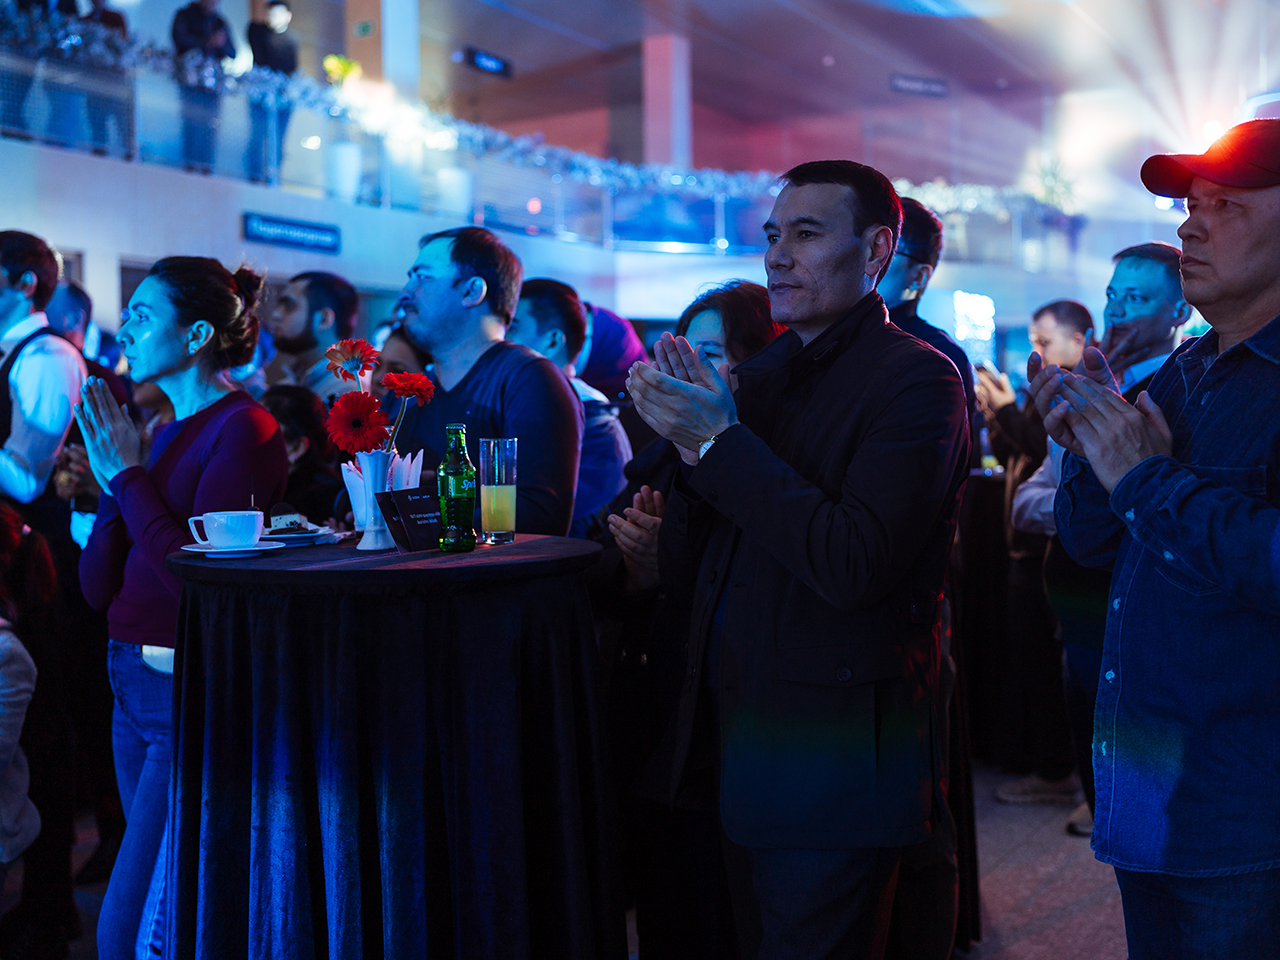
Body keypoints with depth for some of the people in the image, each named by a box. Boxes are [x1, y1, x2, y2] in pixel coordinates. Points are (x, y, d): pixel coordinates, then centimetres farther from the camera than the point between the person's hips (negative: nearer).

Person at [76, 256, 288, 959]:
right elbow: (96, 587, 9)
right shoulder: (165, 433, 13)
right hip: (134, 688, 9)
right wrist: (114, 479, -2)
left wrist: (130, 476, -13)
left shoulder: (243, 429, -12)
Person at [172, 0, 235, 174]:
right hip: (190, 75, -3)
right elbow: (179, 37, -7)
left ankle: (207, 166, -6)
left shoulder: (220, 22, 21)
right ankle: (191, 164, -13)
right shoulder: (185, 15, 11)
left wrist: (222, 44, -6)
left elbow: (232, 53, 16)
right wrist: (207, 42, -9)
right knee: (192, 120, -13)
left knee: (211, 124, -6)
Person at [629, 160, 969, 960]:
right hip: (737, 737, 7)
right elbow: (685, 571, 9)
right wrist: (688, 438, -9)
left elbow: (853, 565, -24)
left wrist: (721, 439, -19)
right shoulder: (759, 376, 10)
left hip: (835, 762, -7)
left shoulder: (917, 379, -11)